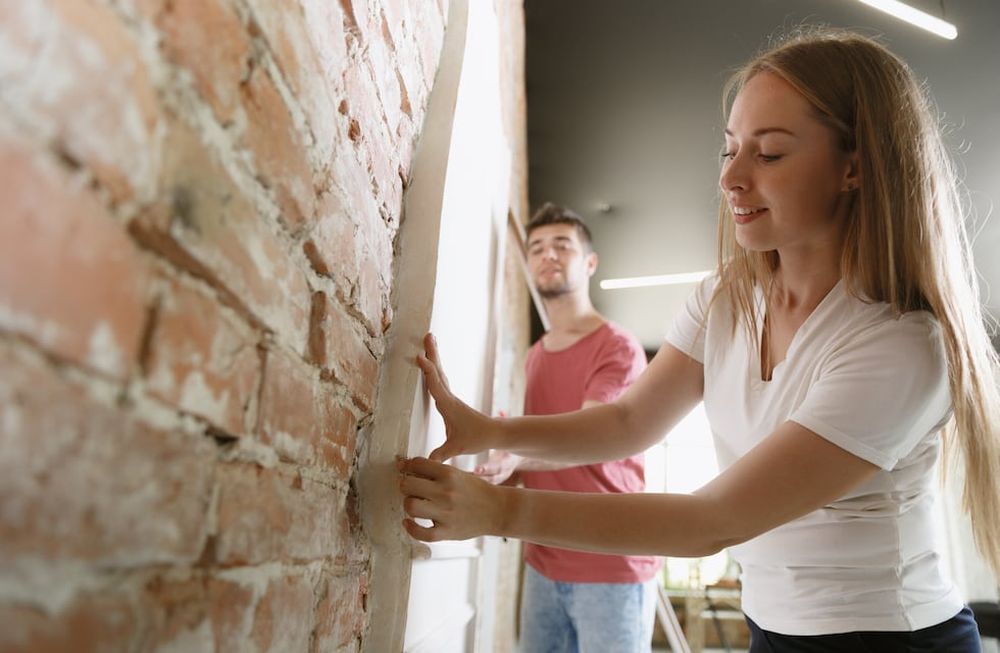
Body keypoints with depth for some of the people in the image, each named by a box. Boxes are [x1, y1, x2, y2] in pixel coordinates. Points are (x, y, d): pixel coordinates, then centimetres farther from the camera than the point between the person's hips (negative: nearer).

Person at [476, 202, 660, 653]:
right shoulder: (534, 356, 12)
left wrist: (513, 457, -39)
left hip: (612, 566, -6)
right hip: (543, 563, 6)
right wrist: (504, 450, -4)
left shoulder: (618, 347, -10)